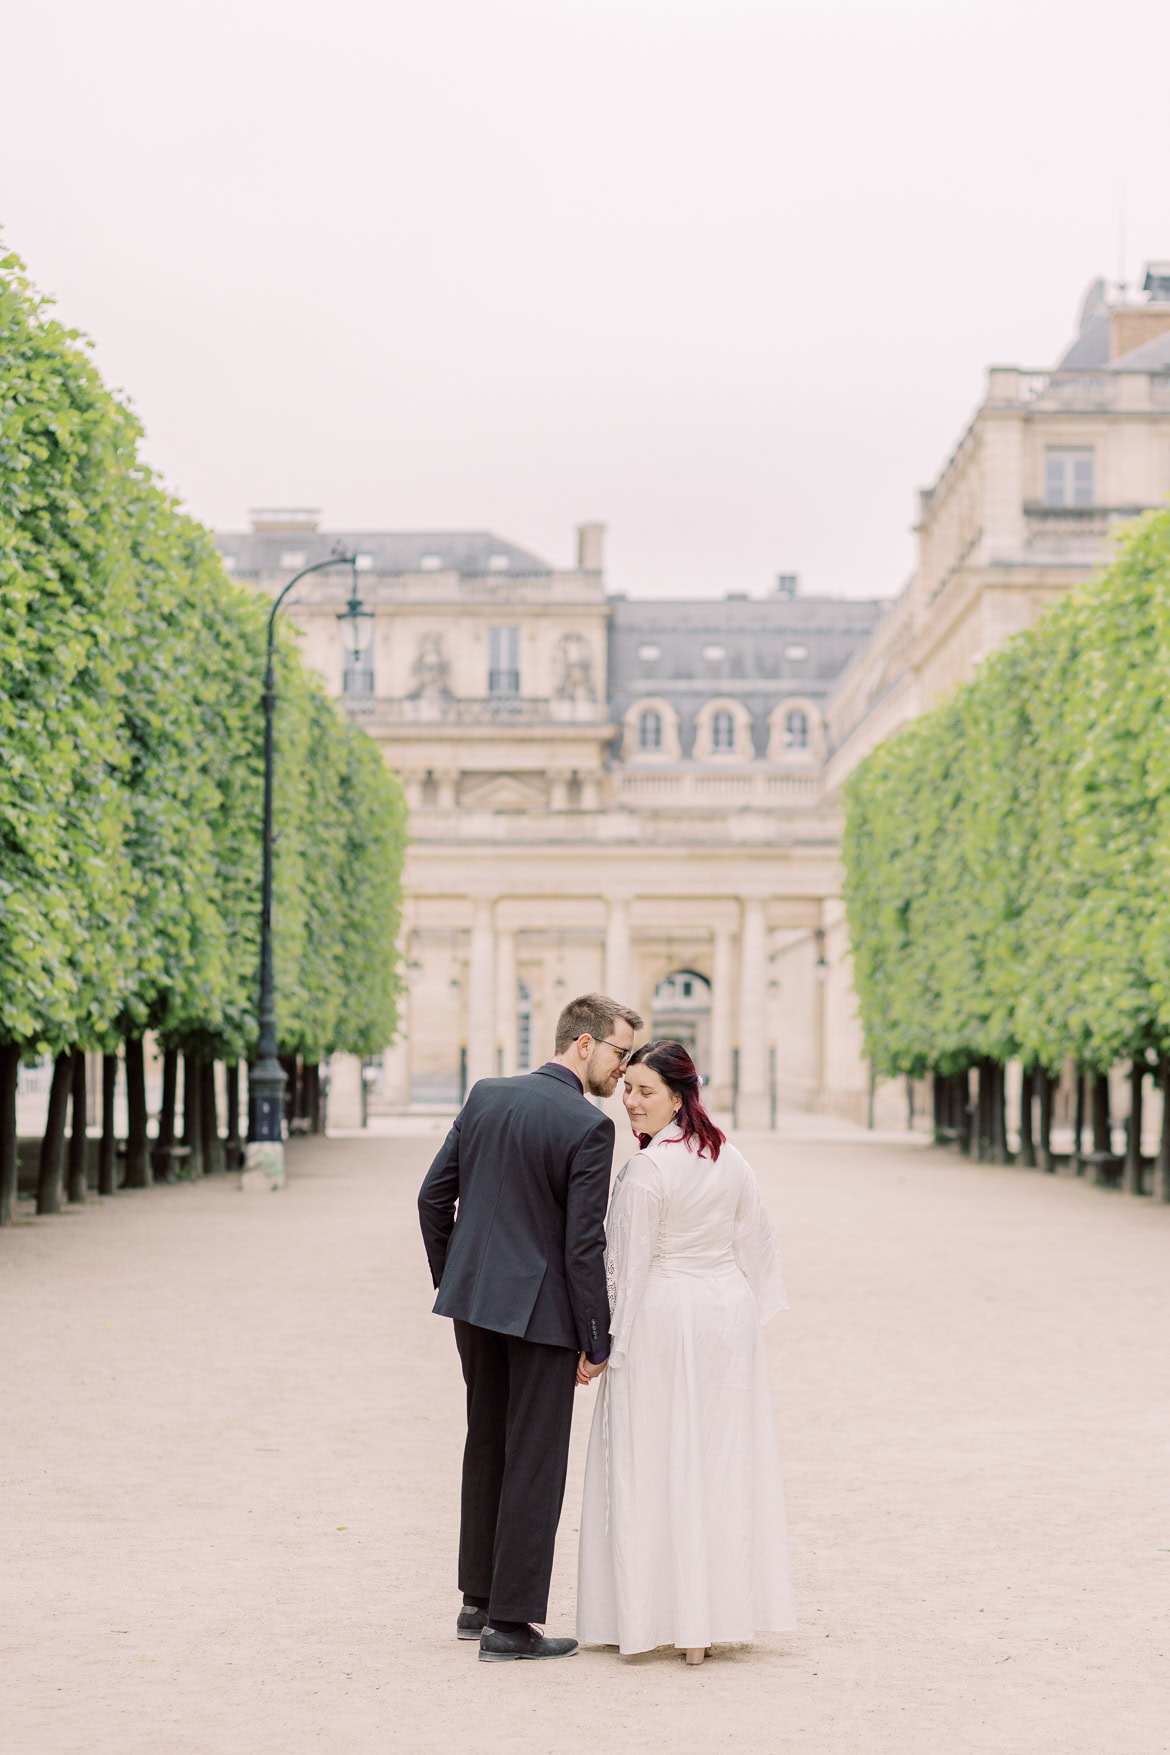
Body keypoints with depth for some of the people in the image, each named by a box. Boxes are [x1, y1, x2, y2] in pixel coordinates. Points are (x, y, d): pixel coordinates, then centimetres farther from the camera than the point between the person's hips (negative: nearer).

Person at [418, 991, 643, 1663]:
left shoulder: (485, 1097, 5)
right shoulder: (589, 1127, -15)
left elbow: (434, 1197, 8)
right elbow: (584, 1244, -16)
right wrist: (597, 1341, -8)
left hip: (473, 1302, 7)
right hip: (541, 1311, -7)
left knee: (487, 1451, 18)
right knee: (534, 1465, 1)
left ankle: (479, 1601, 27)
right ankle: (510, 1623, 5)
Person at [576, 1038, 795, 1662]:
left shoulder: (646, 1171, -16)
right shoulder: (730, 1158, 4)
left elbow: (630, 1268, -13)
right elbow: (757, 1244, 11)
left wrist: (612, 1346, -5)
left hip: (663, 1320, -6)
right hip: (729, 1314, 7)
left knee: (656, 1464, 1)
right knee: (724, 1460, 10)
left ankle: (664, 1616, 2)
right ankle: (723, 1613, 15)